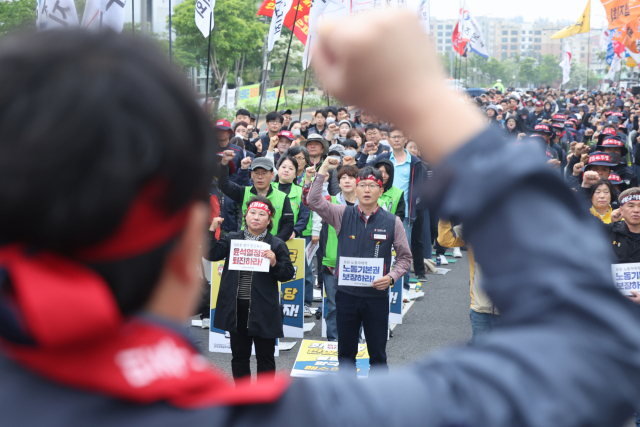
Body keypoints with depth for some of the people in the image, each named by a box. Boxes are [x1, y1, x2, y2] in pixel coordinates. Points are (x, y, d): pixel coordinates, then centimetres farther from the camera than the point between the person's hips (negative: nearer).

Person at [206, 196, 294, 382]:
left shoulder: (276, 245, 1)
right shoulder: (232, 239, 8)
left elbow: (288, 274, -1)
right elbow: (211, 254, -4)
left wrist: (274, 264, -18)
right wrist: (212, 230, -11)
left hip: (263, 310, -2)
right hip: (236, 308, 2)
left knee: (265, 357, 6)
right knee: (239, 355, 11)